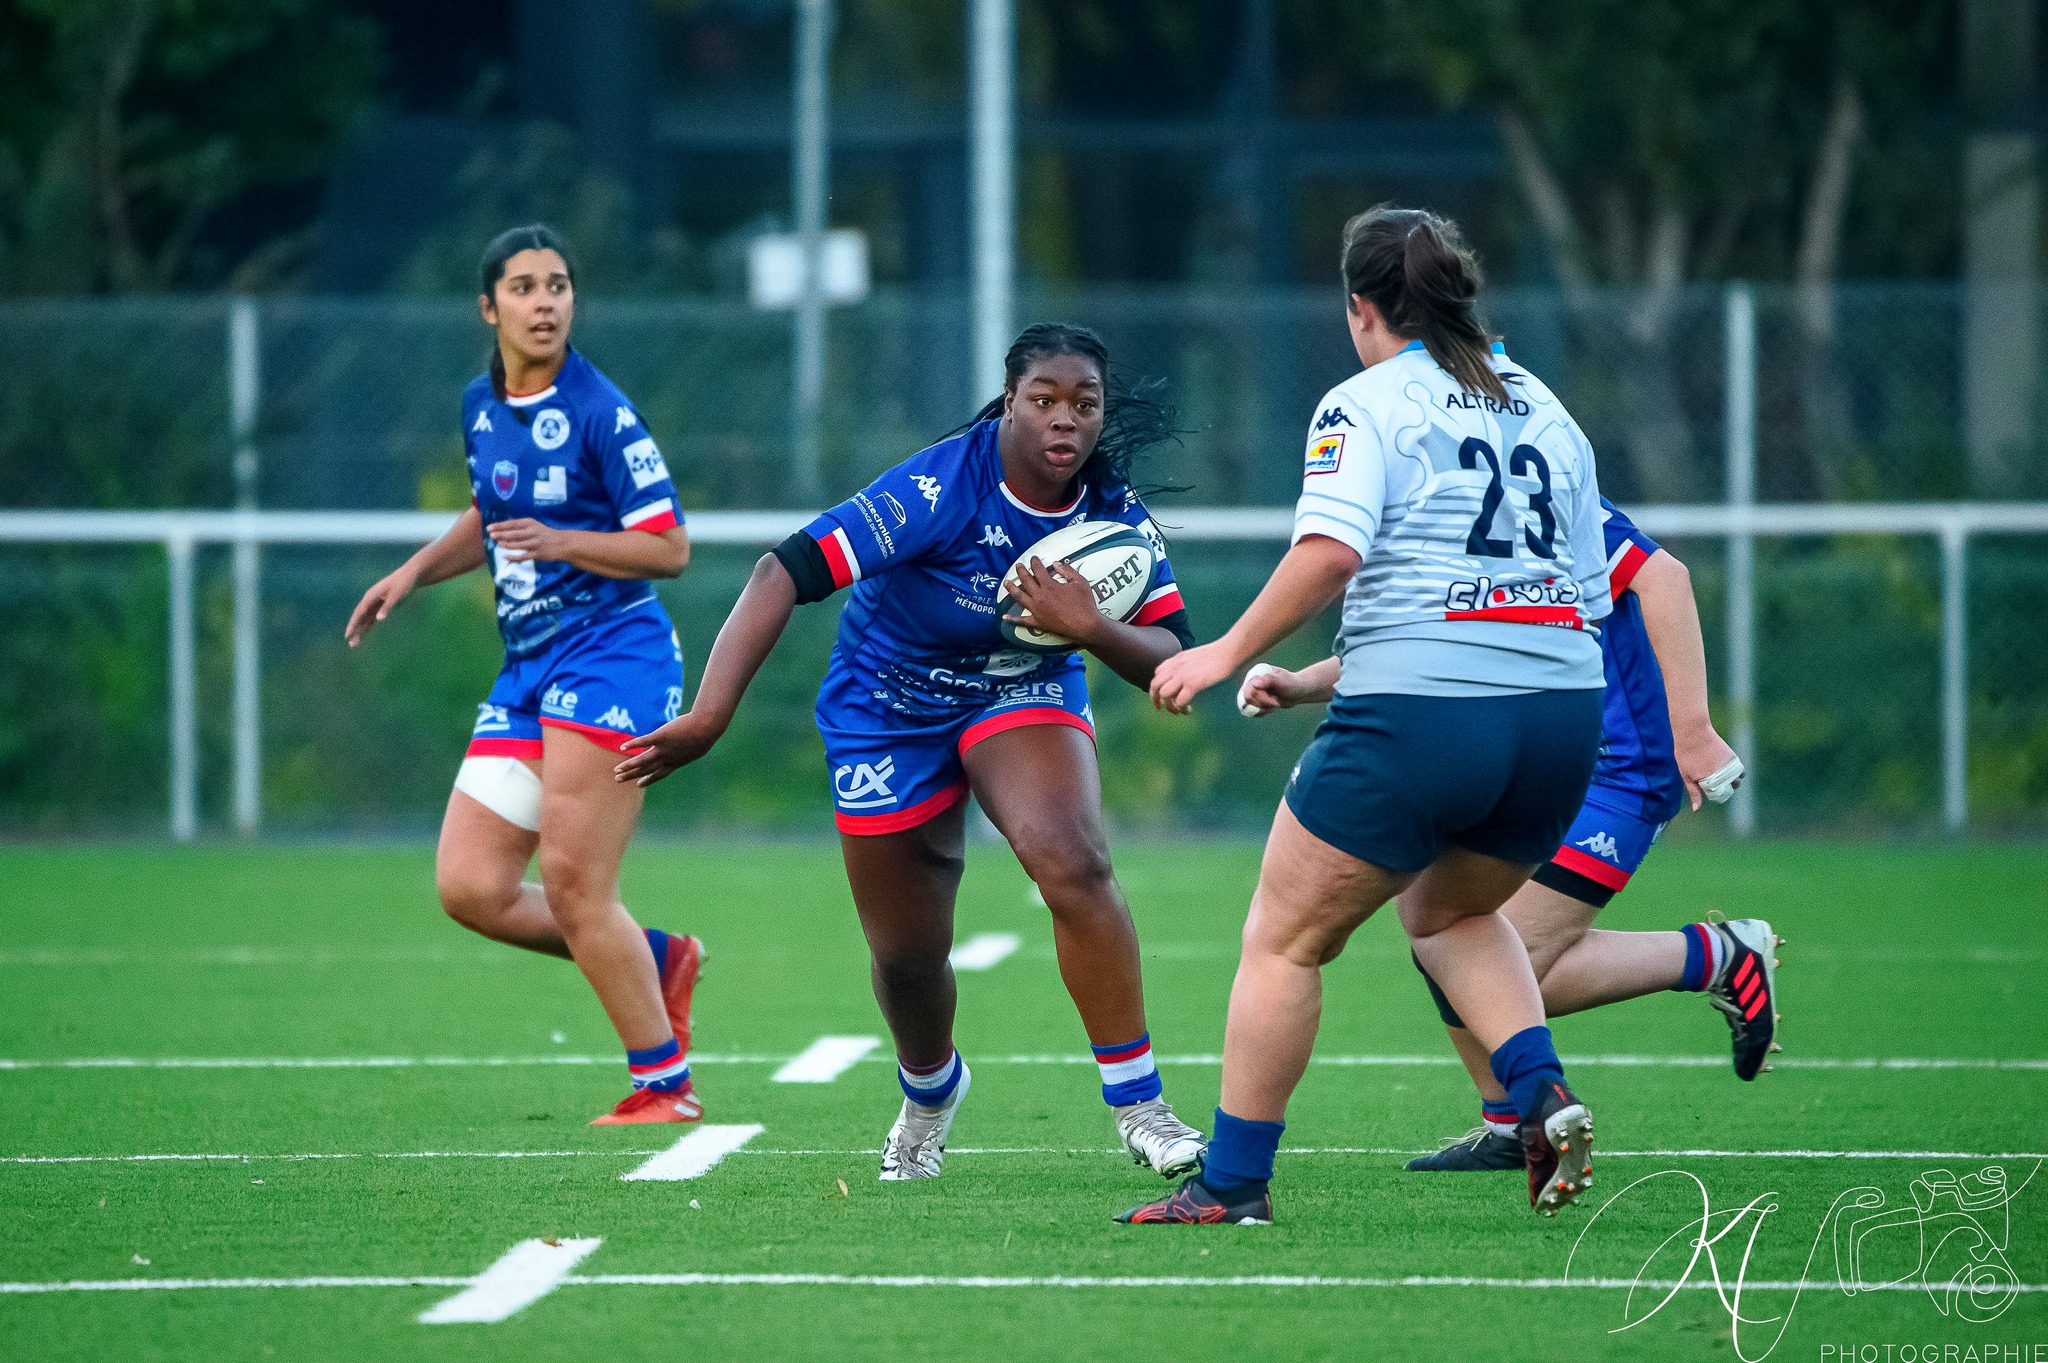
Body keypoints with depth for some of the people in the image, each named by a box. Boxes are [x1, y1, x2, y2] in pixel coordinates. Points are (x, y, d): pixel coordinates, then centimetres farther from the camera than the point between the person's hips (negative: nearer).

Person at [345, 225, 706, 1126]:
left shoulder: (599, 412, -10)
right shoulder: (480, 407, 12)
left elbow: (670, 547, -11)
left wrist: (561, 544, -23)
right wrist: (413, 573, 18)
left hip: (612, 654, -8)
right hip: (528, 671, 8)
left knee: (571, 885, -12)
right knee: (469, 888, -2)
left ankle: (664, 1082, 0)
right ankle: (657, 960, 16)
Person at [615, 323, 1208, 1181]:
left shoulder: (1113, 512, -16)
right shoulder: (942, 487, -31)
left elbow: (1169, 658, -13)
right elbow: (787, 572, -37)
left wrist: (1092, 630, -37)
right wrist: (708, 716, -45)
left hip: (1025, 697, 2)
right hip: (890, 714, -2)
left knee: (1074, 863, -28)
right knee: (907, 956, 7)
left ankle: (1137, 1106, -18)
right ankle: (929, 1096, 44)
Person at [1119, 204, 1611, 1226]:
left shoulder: (1366, 405, -1)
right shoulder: (1546, 411, 18)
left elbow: (1330, 550, -18)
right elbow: (1590, 592, 18)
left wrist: (1229, 652, -12)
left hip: (1416, 719, -6)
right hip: (1563, 715, 6)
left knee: (1283, 940, 8)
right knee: (1448, 913, 30)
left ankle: (1232, 1181, 8)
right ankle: (1542, 1096, 7)